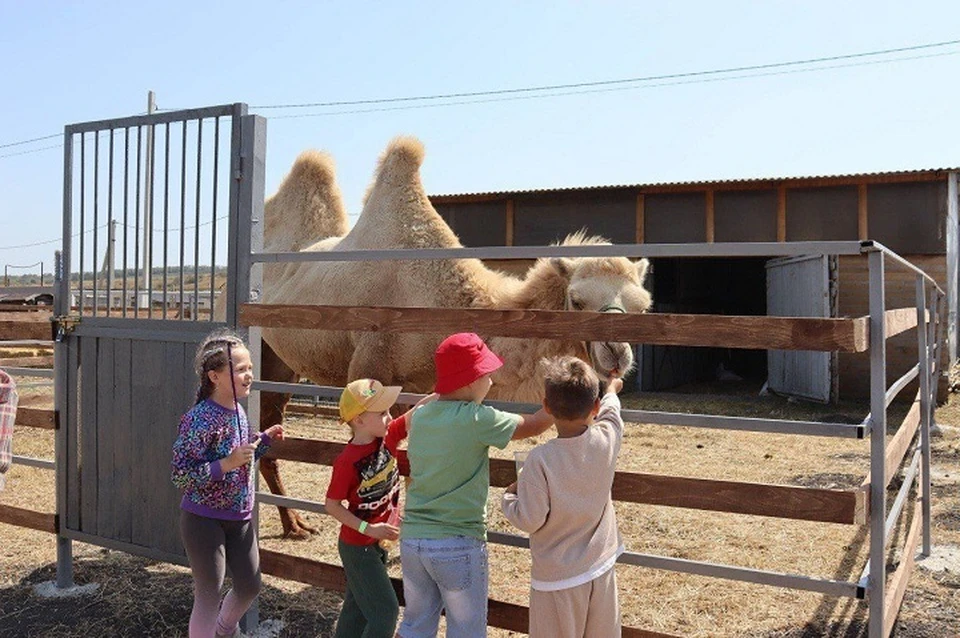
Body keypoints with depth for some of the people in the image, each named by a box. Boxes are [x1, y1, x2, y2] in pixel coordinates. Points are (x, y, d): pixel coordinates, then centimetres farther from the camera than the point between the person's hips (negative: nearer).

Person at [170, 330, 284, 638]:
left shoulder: (238, 411, 2)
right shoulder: (200, 419, -22)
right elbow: (180, 475, -24)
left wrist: (264, 438, 1)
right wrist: (227, 463, -31)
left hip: (239, 518, 8)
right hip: (204, 520, -8)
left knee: (250, 586, 19)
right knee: (209, 596, 4)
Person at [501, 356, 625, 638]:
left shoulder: (540, 459, -24)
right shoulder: (606, 441, -11)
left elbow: (530, 520, -18)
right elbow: (610, 412, 13)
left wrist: (508, 496, 1)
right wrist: (612, 389, 33)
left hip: (556, 578, -4)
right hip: (601, 569, 4)